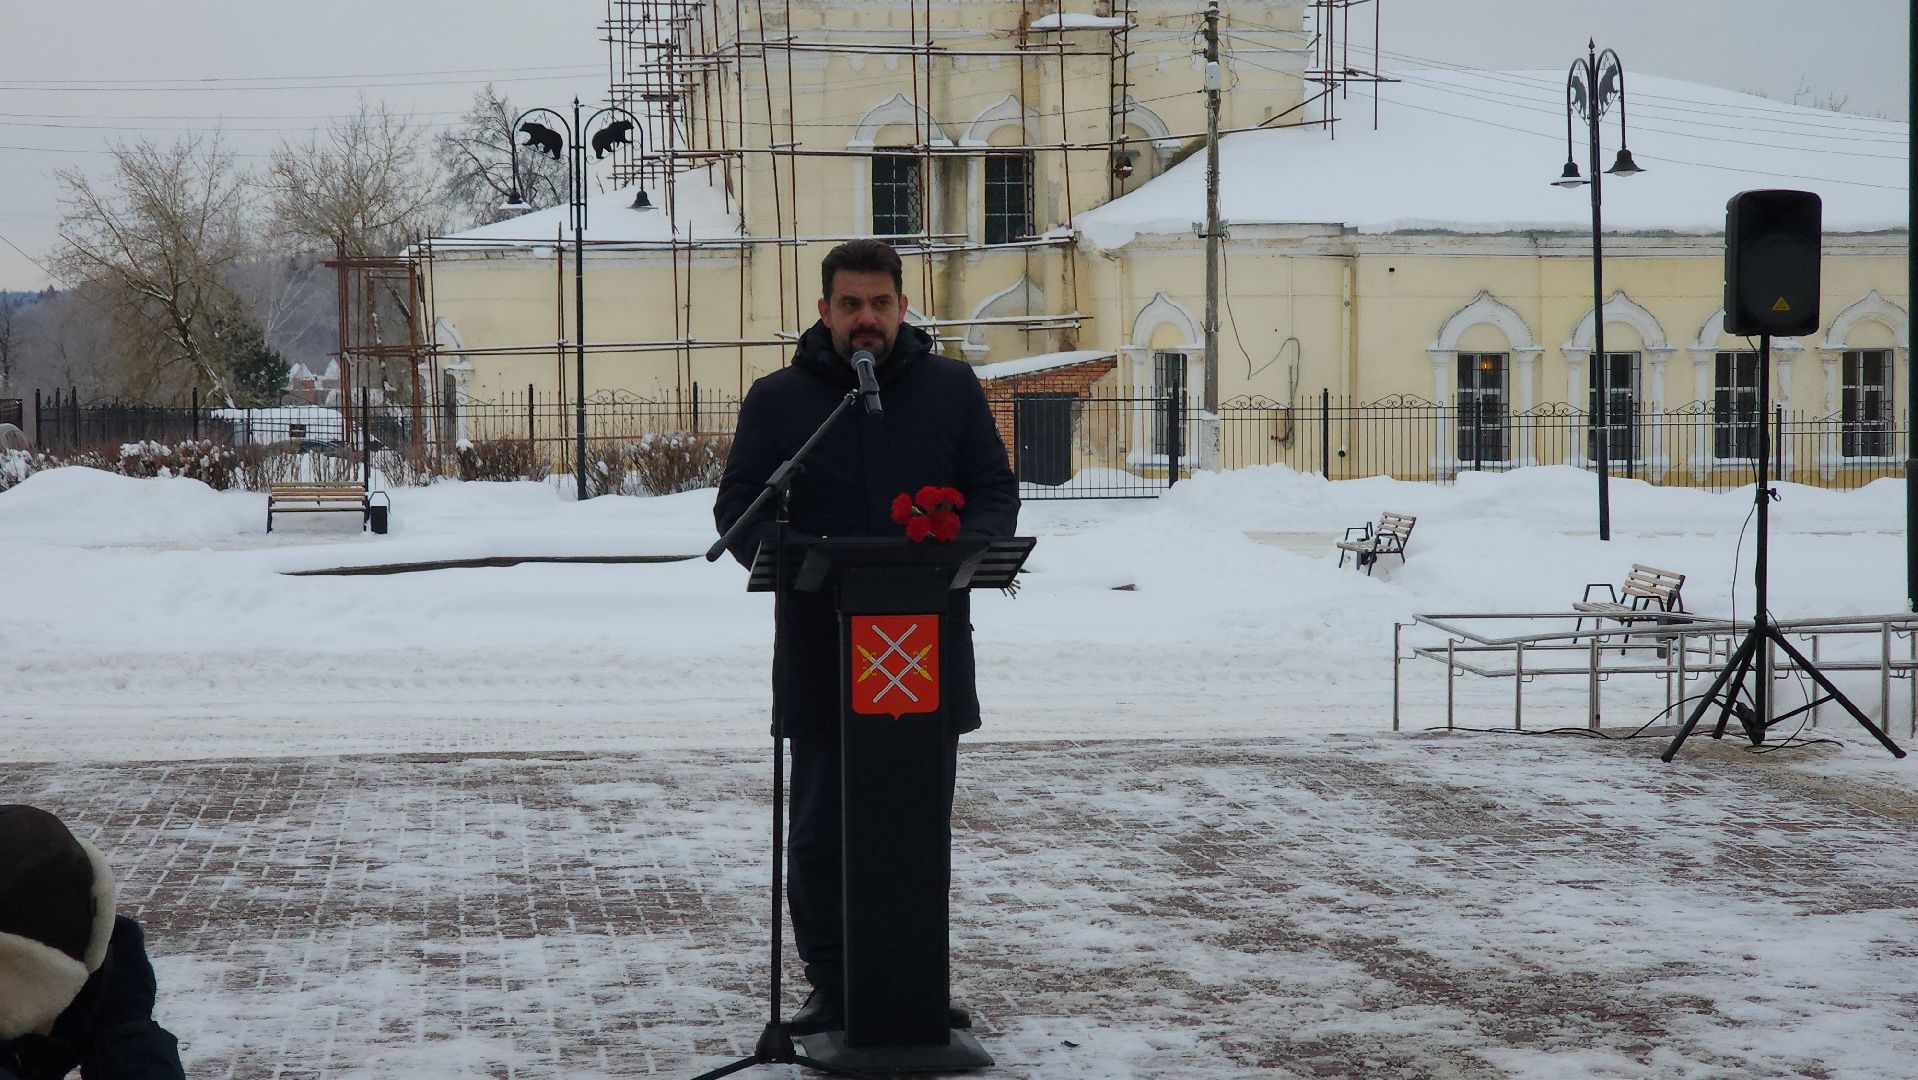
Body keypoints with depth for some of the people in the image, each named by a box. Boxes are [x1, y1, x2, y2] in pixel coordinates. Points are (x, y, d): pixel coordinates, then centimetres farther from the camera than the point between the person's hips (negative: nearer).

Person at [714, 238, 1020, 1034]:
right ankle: (831, 987, 13)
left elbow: (995, 492, 9)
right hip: (819, 658, -1)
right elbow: (738, 507, 4)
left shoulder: (951, 389, 8)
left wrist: (964, 549, -13)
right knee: (820, 830, 3)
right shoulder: (777, 399, 5)